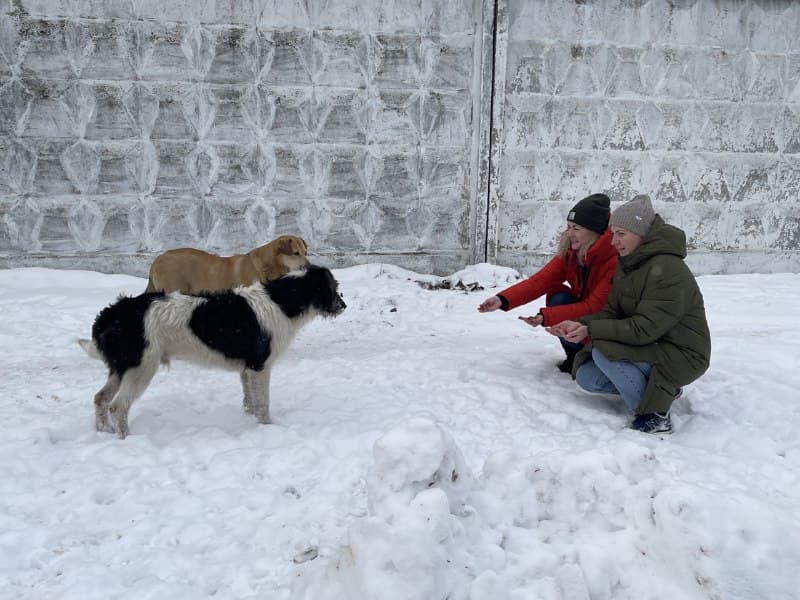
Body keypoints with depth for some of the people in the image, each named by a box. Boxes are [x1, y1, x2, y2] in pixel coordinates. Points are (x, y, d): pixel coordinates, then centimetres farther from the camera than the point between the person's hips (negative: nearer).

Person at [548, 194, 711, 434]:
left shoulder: (668, 270, -25)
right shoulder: (627, 264, 3)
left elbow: (644, 329, -28)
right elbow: (612, 311, 1)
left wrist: (591, 330, -30)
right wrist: (580, 324, -18)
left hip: (681, 355, -9)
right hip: (649, 348, 9)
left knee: (605, 353, -28)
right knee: (586, 377, -1)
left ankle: (656, 415, -11)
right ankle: (662, 389, 11)